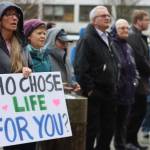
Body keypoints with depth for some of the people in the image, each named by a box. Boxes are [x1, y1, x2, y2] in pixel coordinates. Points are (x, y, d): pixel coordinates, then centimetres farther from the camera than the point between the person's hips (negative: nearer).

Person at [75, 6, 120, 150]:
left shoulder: (108, 39, 17)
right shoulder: (88, 40, -10)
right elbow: (83, 68, -17)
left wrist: (114, 85, 15)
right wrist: (89, 89, -18)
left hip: (109, 93, 8)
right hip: (95, 94, -8)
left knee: (108, 128, 12)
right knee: (92, 129, -3)